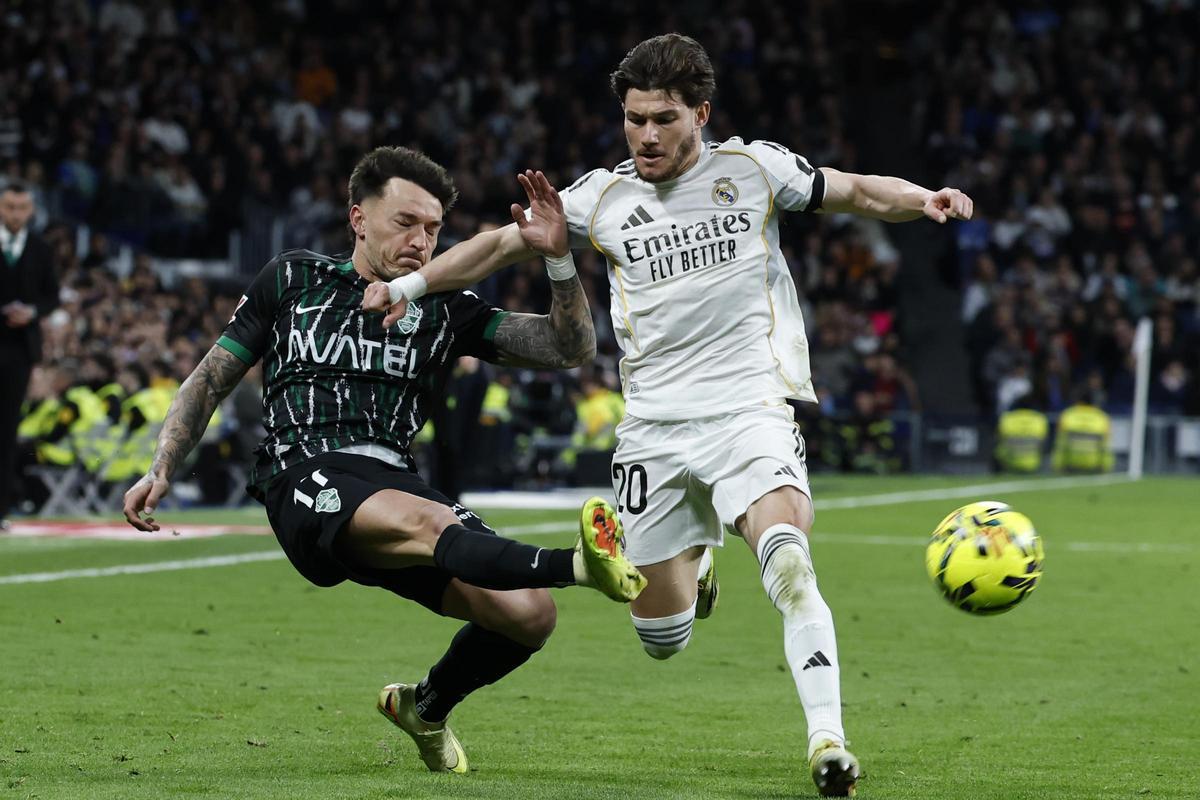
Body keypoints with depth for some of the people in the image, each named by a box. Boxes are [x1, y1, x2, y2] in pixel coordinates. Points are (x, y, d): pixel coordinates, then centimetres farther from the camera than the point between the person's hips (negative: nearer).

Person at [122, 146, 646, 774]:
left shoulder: (444, 309, 18)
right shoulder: (292, 280, 15)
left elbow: (570, 346, 10)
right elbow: (211, 380, 20)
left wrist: (559, 257, -5)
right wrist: (161, 471, 7)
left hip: (396, 482, 4)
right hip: (305, 480, -4)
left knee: (529, 612, -14)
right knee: (430, 523, -37)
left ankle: (425, 708, 16)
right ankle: (576, 565, -64)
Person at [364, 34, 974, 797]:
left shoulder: (752, 169, 2)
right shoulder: (603, 197, 6)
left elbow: (856, 192, 7)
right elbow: (502, 242, 14)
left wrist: (923, 200, -11)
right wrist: (410, 282, 6)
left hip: (750, 410, -3)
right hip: (655, 429, 3)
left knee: (787, 557, -30)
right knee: (663, 639, 6)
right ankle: (693, 563, 44)